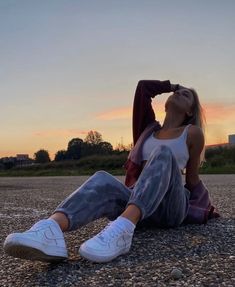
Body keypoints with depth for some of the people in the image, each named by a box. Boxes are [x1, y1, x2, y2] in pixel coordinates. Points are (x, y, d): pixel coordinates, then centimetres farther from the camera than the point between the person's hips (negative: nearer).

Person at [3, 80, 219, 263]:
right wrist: (172, 86, 30)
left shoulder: (193, 133, 10)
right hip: (138, 206, 3)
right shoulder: (149, 128, 19)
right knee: (103, 182, -32)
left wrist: (202, 210, 25)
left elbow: (192, 178, 16)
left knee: (163, 154, -33)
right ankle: (51, 229, -64)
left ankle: (122, 229, -58)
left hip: (171, 208, -2)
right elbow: (143, 86, 15)